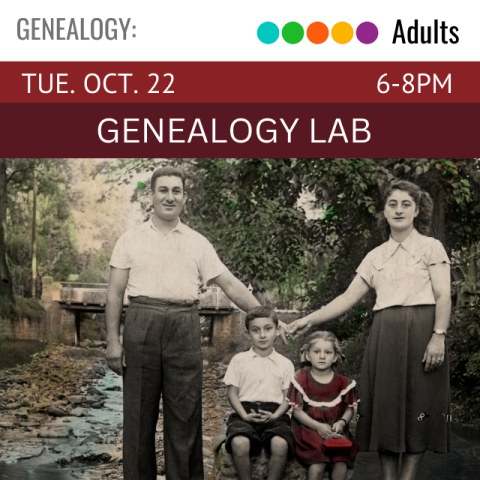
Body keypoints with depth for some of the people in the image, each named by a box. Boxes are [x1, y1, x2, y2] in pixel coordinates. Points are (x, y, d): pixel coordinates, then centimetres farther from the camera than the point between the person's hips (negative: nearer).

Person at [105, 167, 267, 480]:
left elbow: (230, 284, 9)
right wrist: (113, 340, -2)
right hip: (141, 325, 0)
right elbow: (115, 292, 6)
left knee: (184, 413, 3)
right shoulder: (131, 240, 9)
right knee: (139, 412, 5)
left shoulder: (198, 243, 11)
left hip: (185, 328, 1)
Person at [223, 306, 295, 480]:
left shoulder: (285, 364, 13)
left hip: (273, 415, 0)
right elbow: (233, 393, 8)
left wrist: (275, 415, -10)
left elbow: (287, 397, 10)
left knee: (280, 444, -34)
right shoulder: (239, 360, 12)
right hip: (246, 412, 0)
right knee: (239, 443, -35)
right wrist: (244, 415, -9)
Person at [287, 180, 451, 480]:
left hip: (420, 331, -4)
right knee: (385, 408, 3)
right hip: (385, 335, 4)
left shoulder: (430, 247, 5)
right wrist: (310, 320, 4)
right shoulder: (376, 256, 16)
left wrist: (438, 336, -16)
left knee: (418, 409, -4)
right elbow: (349, 298, 13)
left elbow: (443, 296, -4)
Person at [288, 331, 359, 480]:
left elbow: (349, 409, 10)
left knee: (341, 460, -24)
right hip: (310, 429, -2)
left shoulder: (343, 382, 6)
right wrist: (318, 426, -15)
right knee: (318, 462, -27)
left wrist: (341, 422, -12)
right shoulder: (302, 380, 0)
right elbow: (297, 411, -2)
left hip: (336, 431, 2)